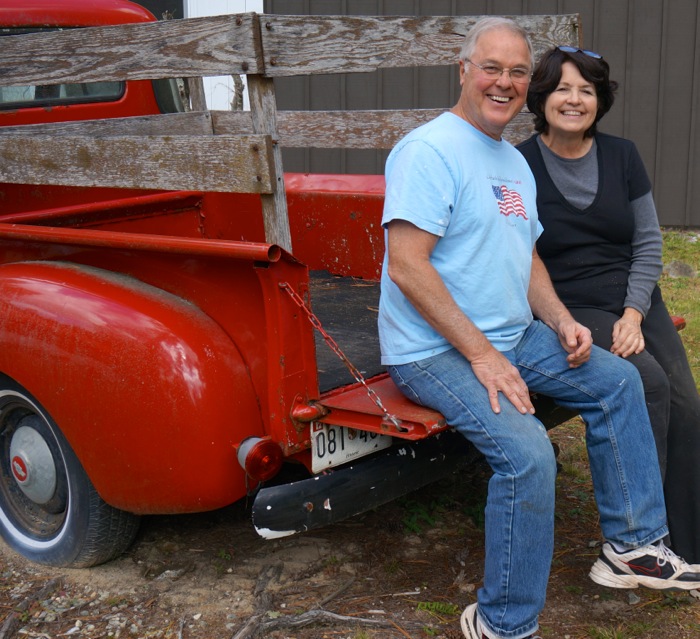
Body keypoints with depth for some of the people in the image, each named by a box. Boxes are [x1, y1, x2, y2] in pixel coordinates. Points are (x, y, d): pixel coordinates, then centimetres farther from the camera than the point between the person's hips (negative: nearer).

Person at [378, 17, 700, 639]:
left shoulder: (515, 162, 16)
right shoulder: (429, 150, -15)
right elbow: (407, 266, -24)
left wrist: (561, 320, 2)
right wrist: (481, 355, -23)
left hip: (512, 337, 10)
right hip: (435, 350, -9)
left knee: (618, 380, 6)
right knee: (527, 449, -28)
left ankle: (633, 545, 16)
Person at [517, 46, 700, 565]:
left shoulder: (622, 156, 7)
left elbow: (649, 243, 7)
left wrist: (634, 314, -6)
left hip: (637, 300, 4)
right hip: (570, 308, -4)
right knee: (648, 382, -26)